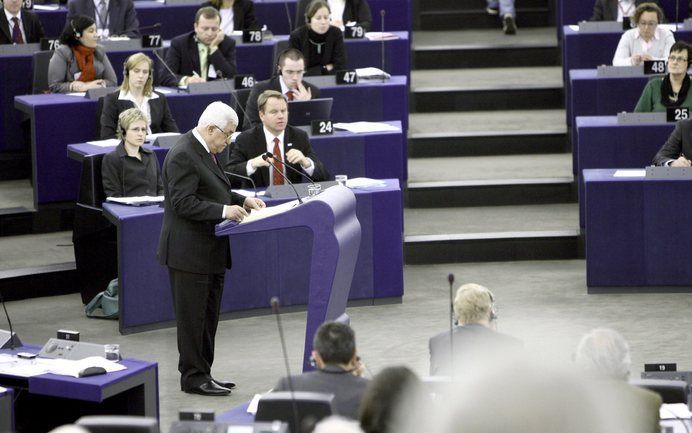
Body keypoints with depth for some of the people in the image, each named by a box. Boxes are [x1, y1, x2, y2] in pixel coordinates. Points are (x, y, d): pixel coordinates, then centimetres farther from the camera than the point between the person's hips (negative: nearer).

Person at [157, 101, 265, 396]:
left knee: (208, 316, 15)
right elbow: (183, 203, -23)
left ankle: (202, 373, 22)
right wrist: (223, 211, -25)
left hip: (210, 251, 10)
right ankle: (193, 377, 5)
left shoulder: (204, 152, 13)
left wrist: (243, 201, 10)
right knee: (192, 317, -2)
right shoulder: (183, 156, -18)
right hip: (189, 252, -10)